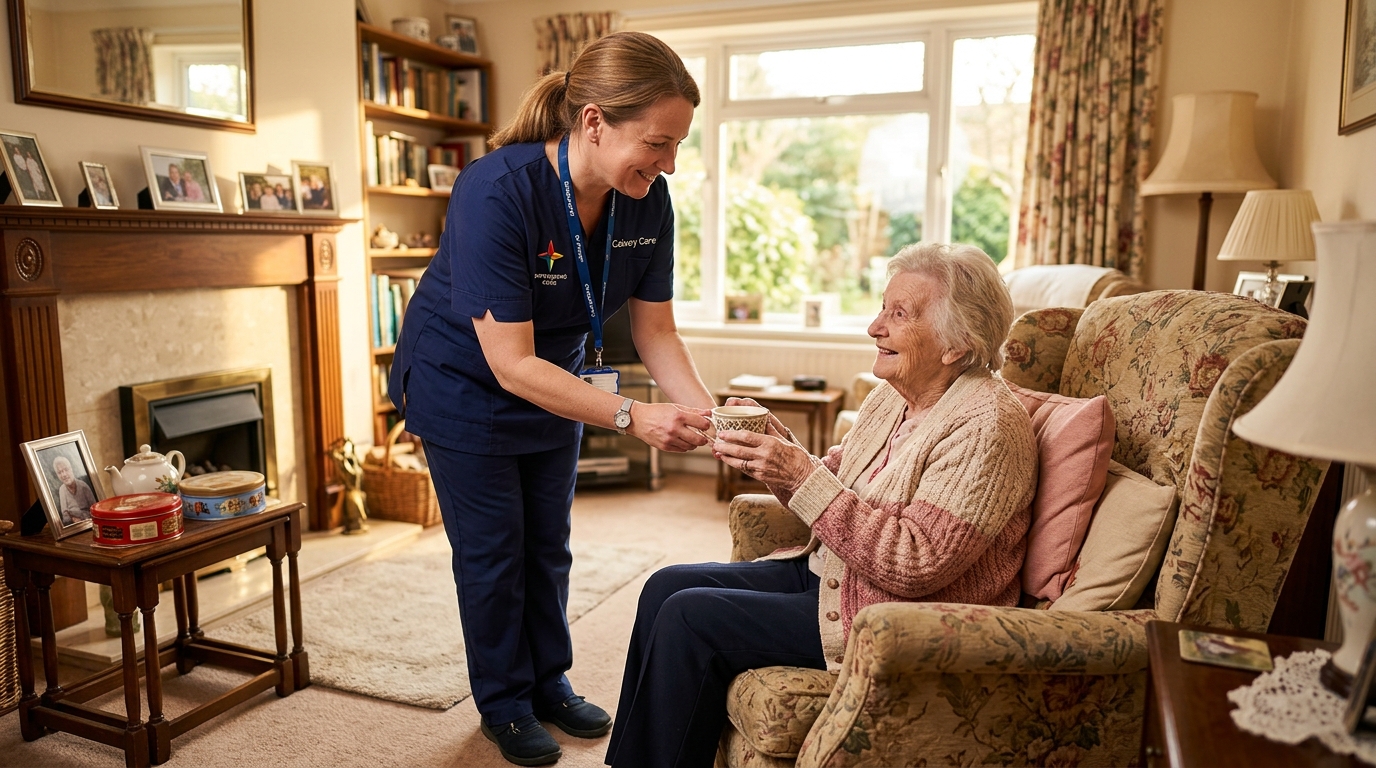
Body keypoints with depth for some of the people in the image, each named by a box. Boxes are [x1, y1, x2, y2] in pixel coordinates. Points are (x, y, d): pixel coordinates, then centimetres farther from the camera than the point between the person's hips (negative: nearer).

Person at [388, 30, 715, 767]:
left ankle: (549, 683, 36)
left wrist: (703, 409, -27)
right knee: (493, 553, 6)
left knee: (548, 545, 16)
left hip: (554, 382, 5)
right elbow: (511, 364, -35)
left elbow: (655, 330, -11)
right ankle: (504, 705, 28)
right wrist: (631, 416, -41)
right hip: (464, 384, -5)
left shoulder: (646, 200, -18)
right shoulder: (496, 191, -35)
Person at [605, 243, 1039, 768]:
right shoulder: (893, 395, 6)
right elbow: (832, 487, 10)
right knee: (667, 586, 0)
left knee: (689, 617, -15)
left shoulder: (988, 426, -20)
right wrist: (775, 445, -9)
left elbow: (916, 566, -26)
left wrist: (803, 478, -28)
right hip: (828, 573, 9)